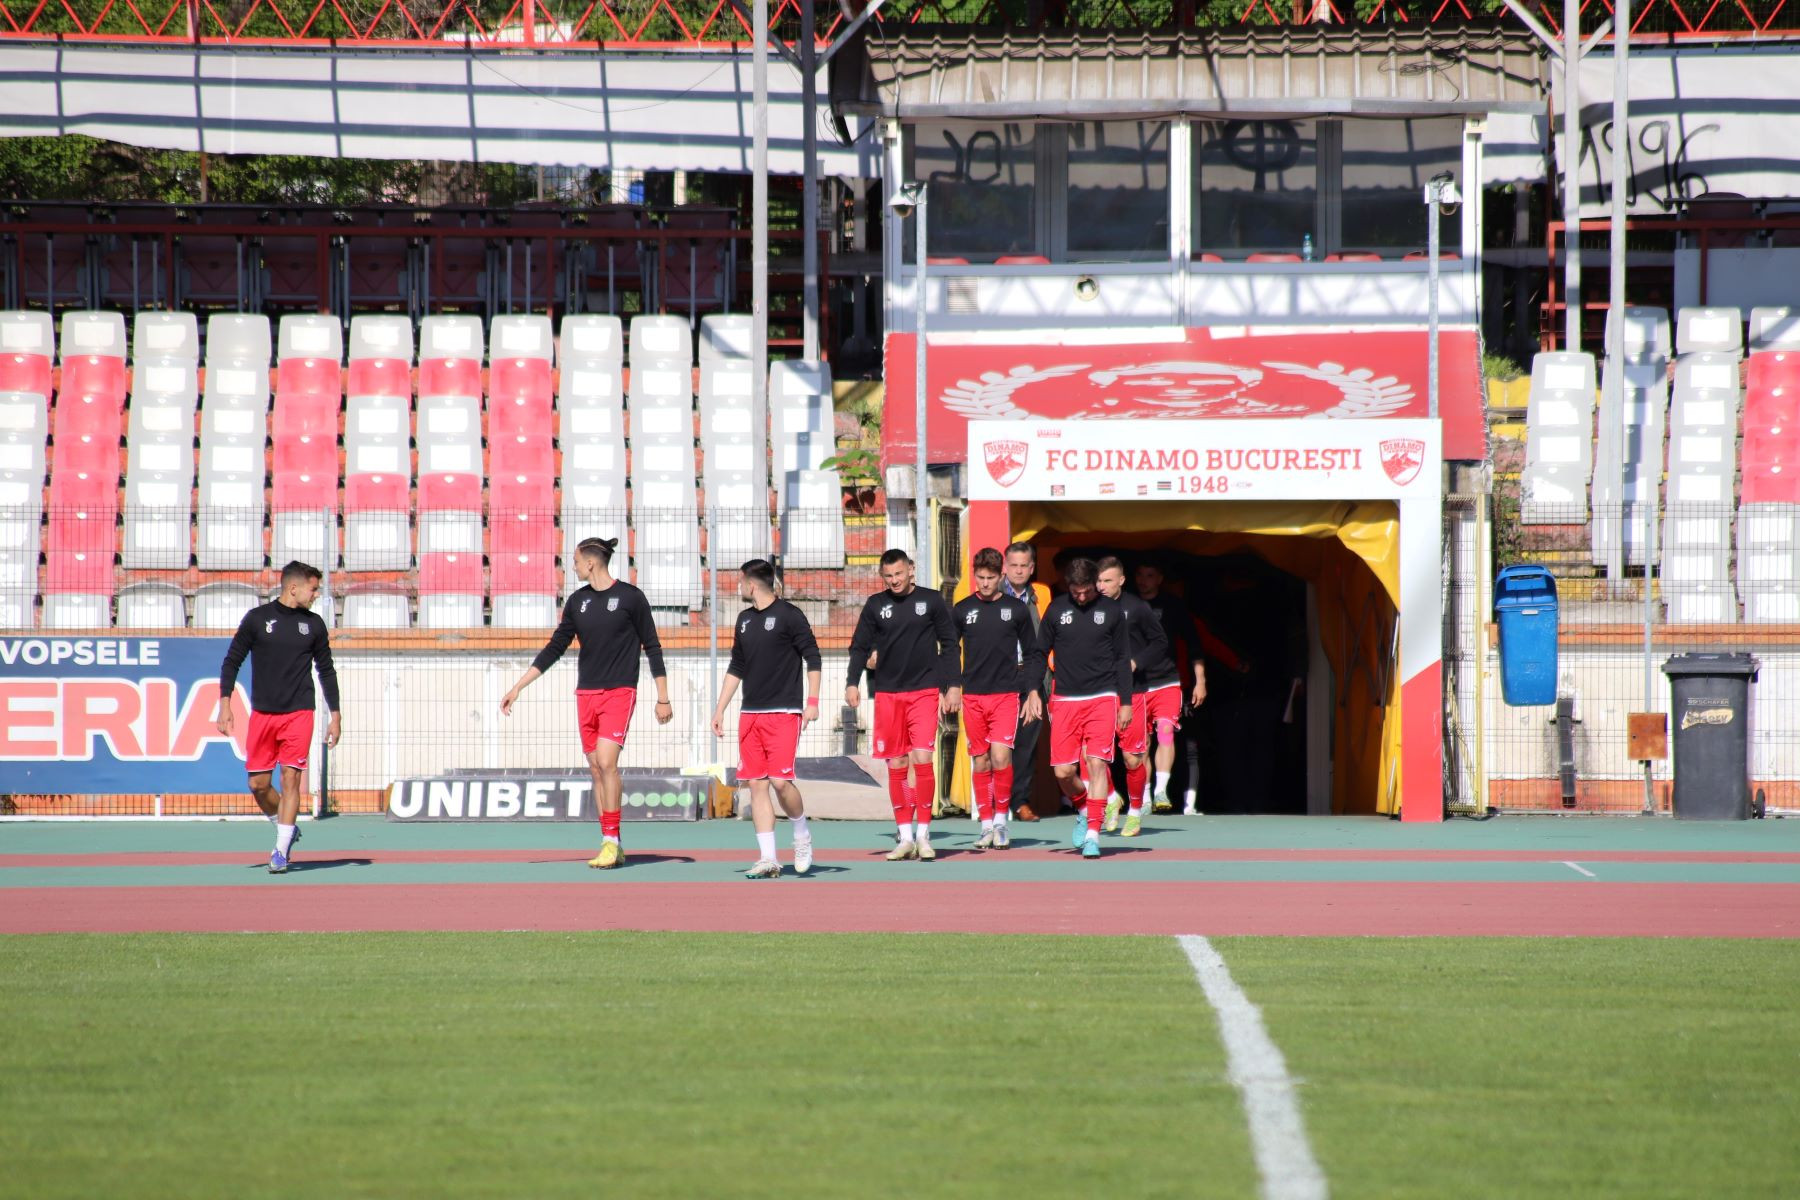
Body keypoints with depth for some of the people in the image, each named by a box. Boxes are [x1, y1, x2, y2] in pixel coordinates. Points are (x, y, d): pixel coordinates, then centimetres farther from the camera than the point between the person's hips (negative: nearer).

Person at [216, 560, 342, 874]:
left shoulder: (314, 624, 6)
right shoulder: (257, 618, 1)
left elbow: (326, 671, 14)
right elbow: (232, 661, 4)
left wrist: (335, 715, 10)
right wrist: (225, 702, -6)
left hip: (299, 714, 0)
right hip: (262, 713, 0)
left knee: (290, 778, -9)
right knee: (258, 784, 2)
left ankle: (281, 852, -6)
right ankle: (286, 830, 27)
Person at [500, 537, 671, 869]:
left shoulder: (630, 597, -4)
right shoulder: (577, 601, 9)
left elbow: (652, 647, 0)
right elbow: (554, 648, 14)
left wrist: (662, 698, -2)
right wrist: (518, 687, 11)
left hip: (619, 692, -5)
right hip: (585, 693, 5)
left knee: (606, 761, -17)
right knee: (596, 768, 3)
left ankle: (611, 841, -13)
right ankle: (612, 844, 8)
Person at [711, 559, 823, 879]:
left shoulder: (789, 615, -5)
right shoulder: (745, 619, 15)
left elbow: (812, 657, -6)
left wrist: (812, 701, -13)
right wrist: (720, 709, 17)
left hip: (784, 713, -7)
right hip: (750, 714, 7)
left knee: (780, 780, -14)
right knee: (757, 784, 0)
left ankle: (802, 837, 11)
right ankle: (768, 859, 0)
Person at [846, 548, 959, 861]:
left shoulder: (931, 601, 3)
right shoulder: (875, 605, 7)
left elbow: (949, 644, 6)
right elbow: (860, 647, 9)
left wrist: (953, 685, 1)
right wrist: (852, 683, -4)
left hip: (925, 691, -2)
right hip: (888, 692, 2)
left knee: (922, 759, -12)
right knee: (897, 765, 3)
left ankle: (923, 835, -5)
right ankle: (905, 837, 10)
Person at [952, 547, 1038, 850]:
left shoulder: (1017, 609, 3)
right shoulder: (962, 609, 6)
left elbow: (1031, 654, 9)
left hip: (1006, 695, -2)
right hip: (972, 696, 2)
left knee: (1000, 756, -15)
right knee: (980, 761, 4)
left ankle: (1001, 819, 0)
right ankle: (987, 826, 11)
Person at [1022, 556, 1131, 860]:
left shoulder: (1112, 610, 4)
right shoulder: (1057, 609, 5)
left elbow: (1123, 660, 8)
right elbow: (1040, 652, 12)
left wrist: (1126, 703, 4)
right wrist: (1032, 689, 0)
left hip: (1103, 698, -2)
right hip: (1064, 699, 2)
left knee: (1096, 763, -14)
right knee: (1063, 772, -2)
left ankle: (1092, 835, -11)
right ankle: (1083, 811, 29)